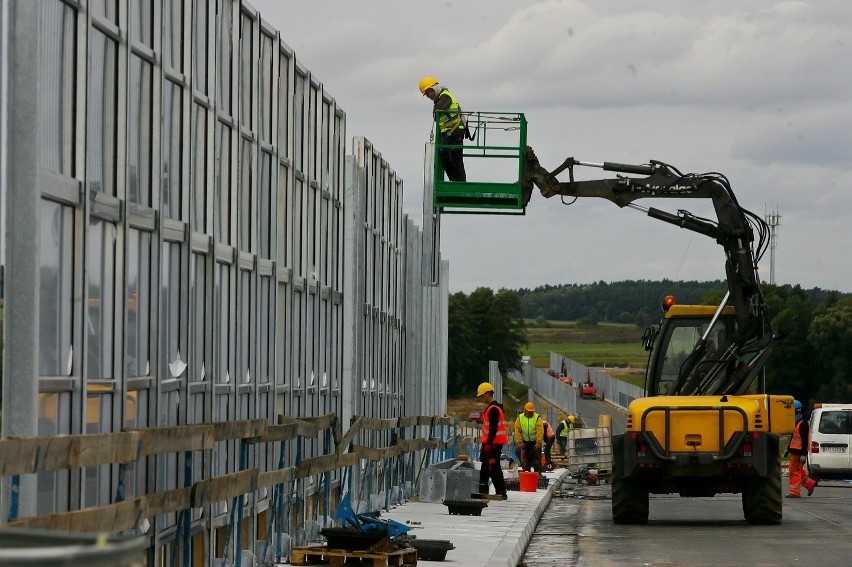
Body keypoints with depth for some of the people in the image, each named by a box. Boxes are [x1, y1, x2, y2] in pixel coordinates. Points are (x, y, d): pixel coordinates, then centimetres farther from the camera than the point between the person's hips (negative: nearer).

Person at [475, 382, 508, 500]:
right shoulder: (490, 408, 17)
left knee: (494, 468, -10)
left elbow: (493, 428, -22)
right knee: (485, 467, 15)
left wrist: (489, 443, -22)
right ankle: (483, 491, 23)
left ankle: (501, 492, -9)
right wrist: (485, 444, 23)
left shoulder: (493, 409, -16)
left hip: (494, 443, -11)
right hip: (490, 442, 11)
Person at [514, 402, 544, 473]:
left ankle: (538, 472, -1)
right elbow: (517, 431, -3)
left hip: (535, 442, -3)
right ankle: (526, 472, 14)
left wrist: (538, 443, -21)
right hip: (525, 442, 3)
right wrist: (520, 442, -9)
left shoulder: (537, 418, -11)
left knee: (537, 458, -3)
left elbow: (540, 431, -16)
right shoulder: (520, 418, -3)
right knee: (525, 458, 7)